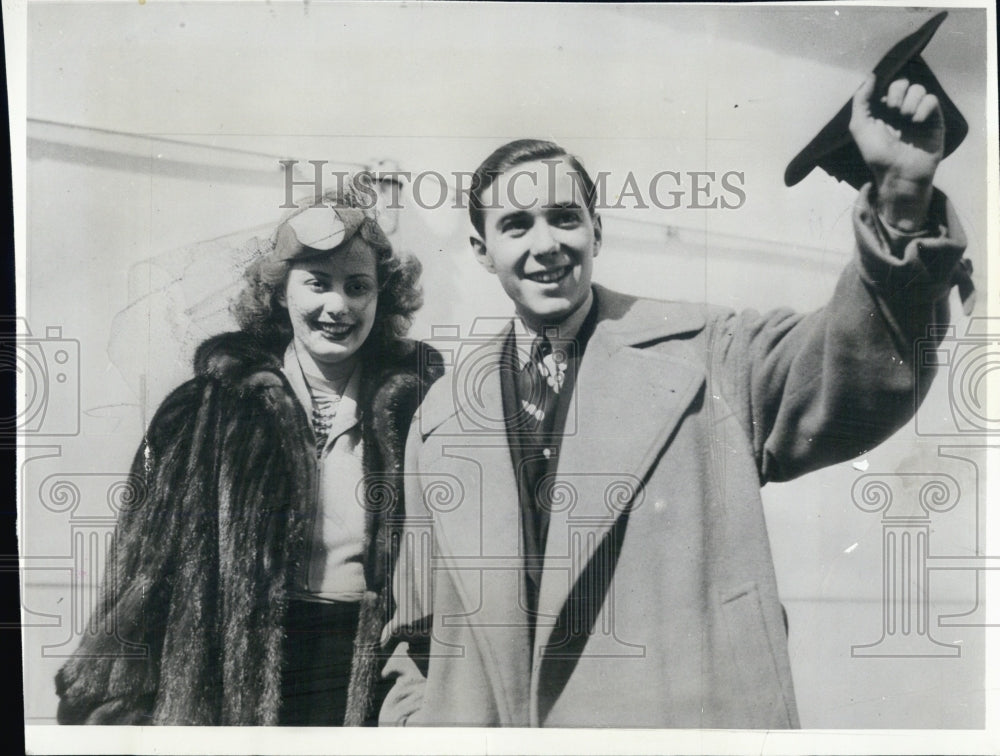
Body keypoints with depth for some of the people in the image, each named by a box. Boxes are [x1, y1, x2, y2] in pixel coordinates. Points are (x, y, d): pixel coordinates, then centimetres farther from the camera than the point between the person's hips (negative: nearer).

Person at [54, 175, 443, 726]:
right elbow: (145, 567, -1)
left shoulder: (413, 403, -3)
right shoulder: (213, 407, -5)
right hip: (236, 687, 0)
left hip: (373, 677, 1)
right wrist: (118, 707, -1)